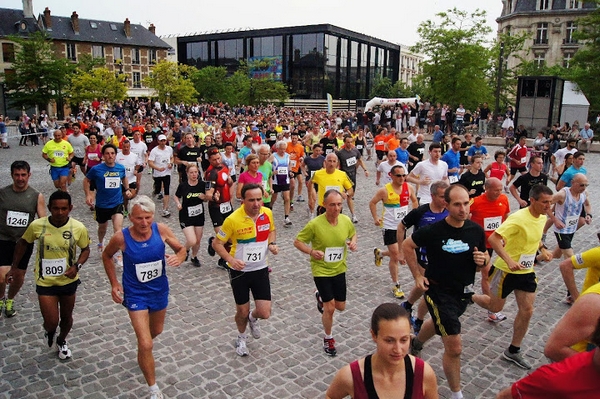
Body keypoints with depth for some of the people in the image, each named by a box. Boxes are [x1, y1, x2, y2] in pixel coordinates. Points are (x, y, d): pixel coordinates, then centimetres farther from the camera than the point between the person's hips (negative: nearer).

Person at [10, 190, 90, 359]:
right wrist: (14, 267, 6)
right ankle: (49, 331, 37)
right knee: (51, 322, -2)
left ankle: (62, 341, 51)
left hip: (68, 281, 1)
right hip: (45, 282, -1)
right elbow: (23, 243, 4)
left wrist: (77, 266, -17)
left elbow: (85, 249, 0)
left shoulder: (78, 228, -16)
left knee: (66, 317, 19)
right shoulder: (37, 225, -16)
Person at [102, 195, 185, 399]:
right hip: (135, 295, -3)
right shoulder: (121, 237, -23)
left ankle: (143, 351, 64)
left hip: (160, 290, 4)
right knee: (146, 345, -8)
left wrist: (179, 258, -28)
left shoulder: (161, 230, -19)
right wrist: (114, 283, -7)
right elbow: (106, 256, -1)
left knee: (156, 331, 28)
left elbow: (181, 248, -4)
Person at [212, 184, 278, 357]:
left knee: (265, 313, -1)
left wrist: (272, 244, -7)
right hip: (239, 271, -3)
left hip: (260, 270, 3)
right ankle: (241, 338, 45)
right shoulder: (233, 219, -21)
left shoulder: (267, 213, -9)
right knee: (242, 311, 11)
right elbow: (217, 243, -12)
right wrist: (231, 259, -27)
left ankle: (253, 318, 38)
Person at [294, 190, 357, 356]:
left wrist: (353, 242, -11)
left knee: (341, 307, 16)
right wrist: (311, 251, -29)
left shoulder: (346, 220, -10)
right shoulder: (315, 224, -22)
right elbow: (297, 241, -12)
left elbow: (353, 234, 12)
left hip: (339, 269, 5)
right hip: (321, 270, -5)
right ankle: (328, 339, 24)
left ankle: (321, 296, 49)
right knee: (330, 308, -3)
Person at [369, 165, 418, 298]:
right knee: (395, 256, -5)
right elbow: (372, 203, -4)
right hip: (390, 227, -5)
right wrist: (375, 218, -10)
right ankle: (396, 286, 8)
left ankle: (379, 253, 47)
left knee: (397, 253, 17)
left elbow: (414, 200, 14)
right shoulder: (384, 190, -16)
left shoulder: (409, 187, -4)